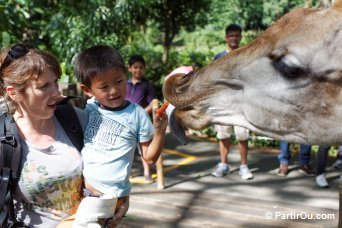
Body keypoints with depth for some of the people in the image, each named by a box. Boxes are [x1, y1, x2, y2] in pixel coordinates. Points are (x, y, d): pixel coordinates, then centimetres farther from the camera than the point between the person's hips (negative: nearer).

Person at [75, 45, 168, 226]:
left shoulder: (136, 114, -6)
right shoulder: (90, 108, 1)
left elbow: (150, 157, -1)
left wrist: (160, 131, -15)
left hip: (111, 196, -3)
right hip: (79, 188, 4)